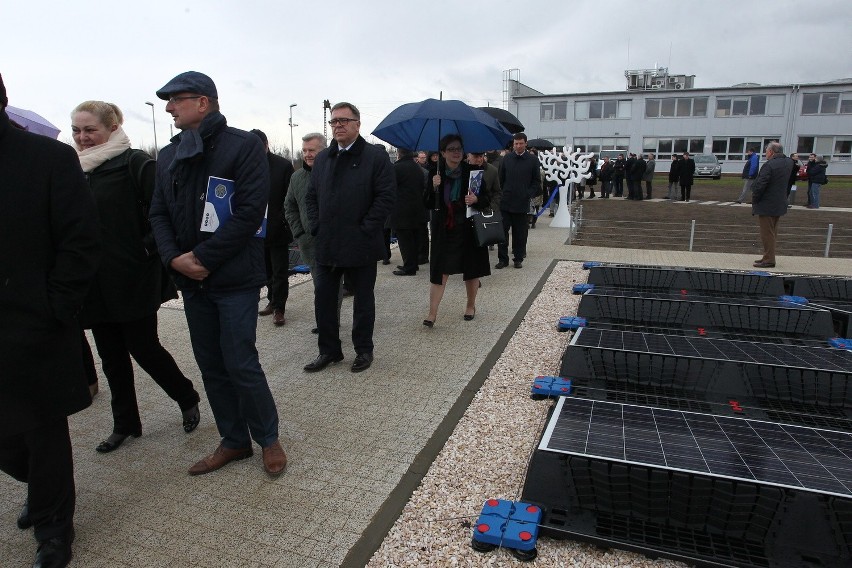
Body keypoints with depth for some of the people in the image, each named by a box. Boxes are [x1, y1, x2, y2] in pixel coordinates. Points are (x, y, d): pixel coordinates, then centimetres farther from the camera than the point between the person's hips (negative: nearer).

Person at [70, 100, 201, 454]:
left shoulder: (134, 163, -8)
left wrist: (149, 249, -17)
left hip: (133, 279, -6)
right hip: (95, 285, 7)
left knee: (143, 347, 0)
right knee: (111, 356, 13)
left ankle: (188, 400, 24)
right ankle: (125, 424, 27)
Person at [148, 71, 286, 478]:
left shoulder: (243, 145, -7)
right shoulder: (168, 155, 13)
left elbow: (250, 212, -16)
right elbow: (158, 214, 11)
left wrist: (203, 257, -16)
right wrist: (174, 258, -8)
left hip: (235, 277, -6)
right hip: (190, 279, 7)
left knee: (241, 365, -3)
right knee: (211, 366, 12)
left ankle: (268, 439, 19)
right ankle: (234, 441, 28)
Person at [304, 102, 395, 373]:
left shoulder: (376, 156, -5)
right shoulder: (322, 158, 13)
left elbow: (386, 197, -10)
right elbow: (311, 196, 17)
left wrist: (365, 229, -14)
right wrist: (317, 226, 4)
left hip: (360, 245, -5)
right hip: (327, 245, 5)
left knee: (363, 298, 8)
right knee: (323, 298, 8)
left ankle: (363, 350, 24)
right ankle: (328, 350, 23)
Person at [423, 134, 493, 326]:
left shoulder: (473, 171, -4)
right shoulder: (436, 174, 0)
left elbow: (488, 198, 0)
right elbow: (428, 203, 1)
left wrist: (476, 199, -20)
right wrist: (434, 188, -16)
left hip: (468, 229, 0)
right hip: (443, 230, 0)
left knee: (471, 269, 11)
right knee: (439, 271, -3)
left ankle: (471, 305, 31)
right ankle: (432, 313, 0)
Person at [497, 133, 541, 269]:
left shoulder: (533, 160, 2)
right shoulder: (506, 158, 7)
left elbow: (537, 181, 6)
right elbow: (501, 179, 11)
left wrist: (529, 194, -5)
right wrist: (501, 194, 3)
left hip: (522, 203, -1)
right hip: (505, 201, 1)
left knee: (520, 233, 5)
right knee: (502, 231, 0)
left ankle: (518, 258, 16)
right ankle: (502, 259, 8)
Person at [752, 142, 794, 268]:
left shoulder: (769, 165, -20)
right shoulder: (788, 163, 7)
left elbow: (760, 185, -21)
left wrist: (754, 199, -8)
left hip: (766, 205, -9)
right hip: (780, 204, 9)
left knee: (767, 233, -2)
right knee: (772, 233, 17)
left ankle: (768, 260, 2)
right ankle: (768, 257, 26)